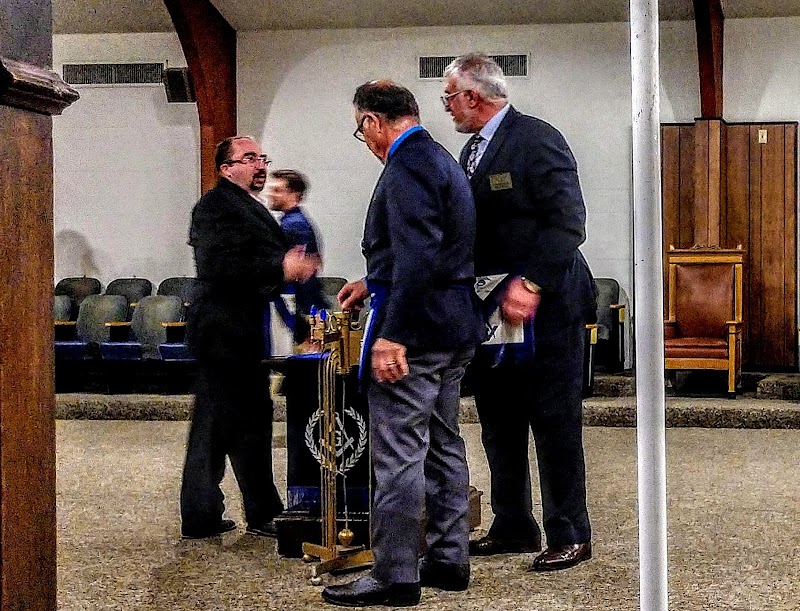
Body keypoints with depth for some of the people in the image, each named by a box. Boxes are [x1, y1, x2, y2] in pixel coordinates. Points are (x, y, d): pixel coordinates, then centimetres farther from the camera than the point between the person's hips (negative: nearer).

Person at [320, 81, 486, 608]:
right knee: (444, 445, 16)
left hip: (415, 330, -11)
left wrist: (391, 335, -26)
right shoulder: (440, 159, 16)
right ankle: (449, 560, 24)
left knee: (398, 456, -5)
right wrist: (374, 283, 27)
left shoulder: (407, 164, -16)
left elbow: (418, 254, -26)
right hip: (456, 328, 11)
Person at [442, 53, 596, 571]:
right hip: (493, 310, 9)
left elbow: (568, 223, -19)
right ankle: (514, 527, 25)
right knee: (499, 425, 13)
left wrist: (530, 284, -23)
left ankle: (570, 535, 10)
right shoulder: (474, 149, 14)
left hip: (546, 308, -9)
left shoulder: (538, 139, -12)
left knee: (555, 422, 0)